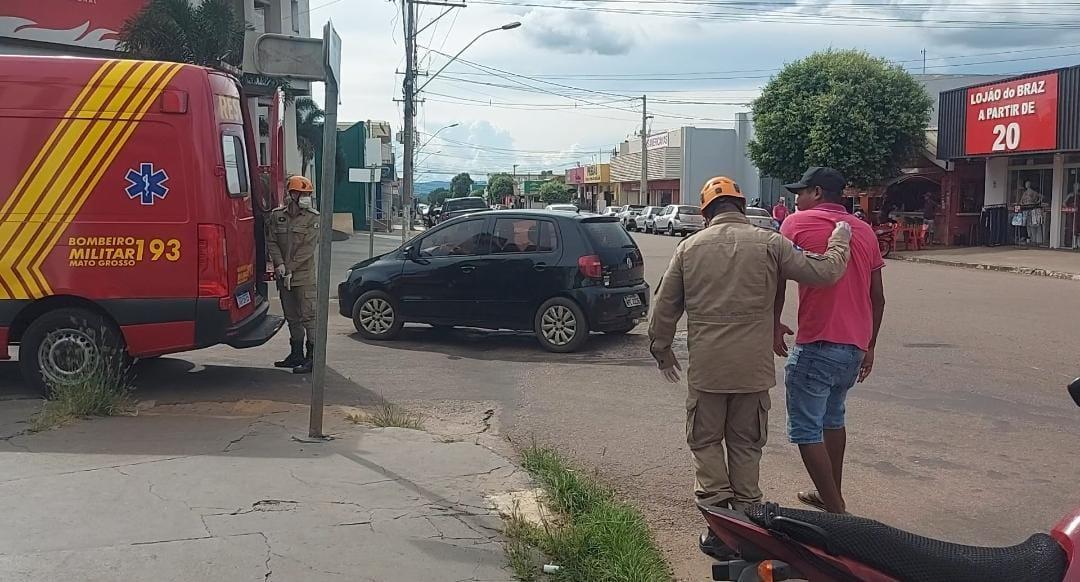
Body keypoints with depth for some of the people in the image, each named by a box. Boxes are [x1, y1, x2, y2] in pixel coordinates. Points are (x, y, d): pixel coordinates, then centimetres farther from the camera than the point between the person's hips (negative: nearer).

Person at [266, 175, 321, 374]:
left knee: (308, 315, -8)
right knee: (291, 316, 13)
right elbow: (271, 241, 7)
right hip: (283, 276, 5)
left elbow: (308, 248, -9)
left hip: (304, 275, -5)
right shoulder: (276, 216, 8)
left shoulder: (313, 218, -4)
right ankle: (296, 354, 23)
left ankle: (312, 357, -6)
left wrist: (290, 269, -13)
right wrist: (279, 264, -8)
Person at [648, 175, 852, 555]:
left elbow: (664, 306, 6)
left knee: (705, 442, 13)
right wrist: (840, 240, 15)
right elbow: (824, 271, -4)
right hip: (754, 368, 1)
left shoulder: (689, 248, 2)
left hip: (706, 368, 0)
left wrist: (661, 349, 20)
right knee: (746, 445, 14)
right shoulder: (769, 243, -2)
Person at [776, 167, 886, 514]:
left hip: (817, 346, -7)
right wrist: (869, 347, 21)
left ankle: (835, 510, -3)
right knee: (833, 418, 24)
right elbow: (877, 298, 13)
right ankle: (832, 496, 32)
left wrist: (775, 326, 8)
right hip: (856, 346, 7)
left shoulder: (798, 224, -4)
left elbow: (778, 282, -6)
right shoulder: (865, 231, 13)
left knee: (806, 430, 0)